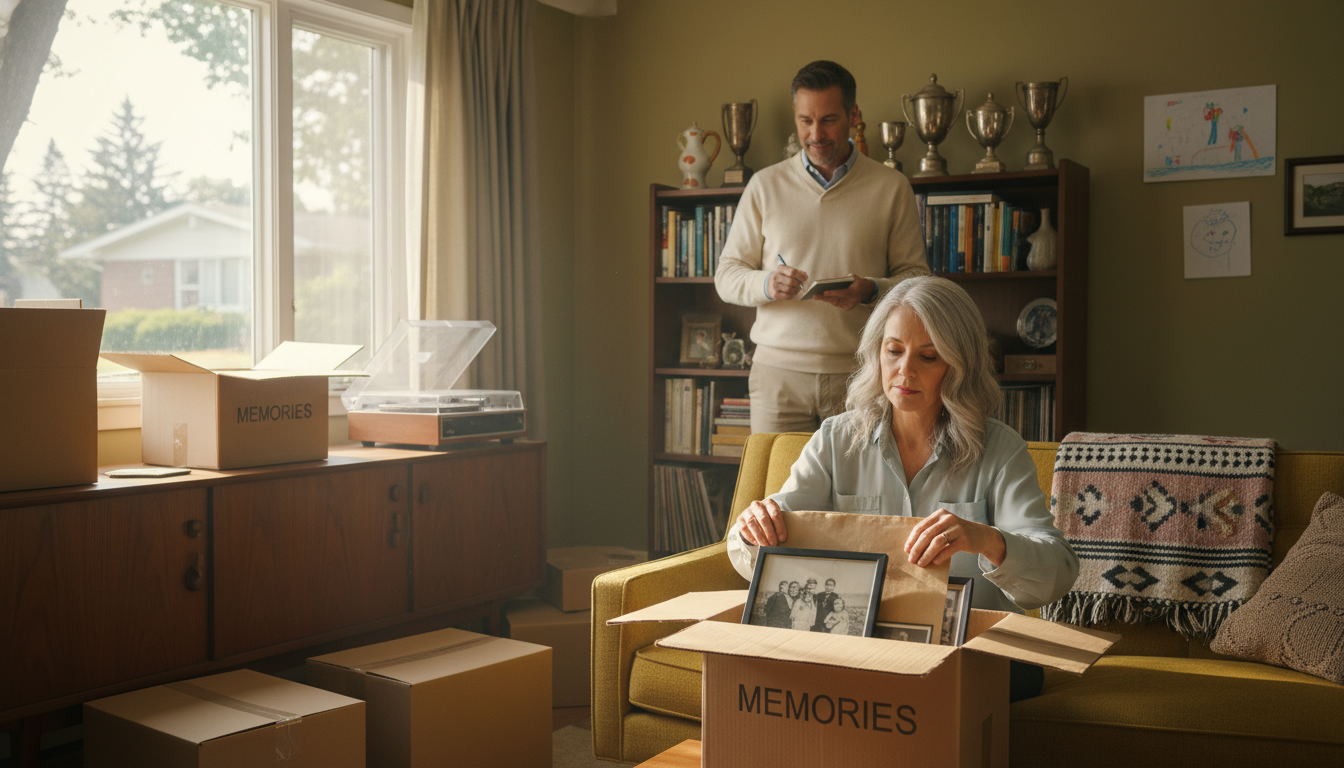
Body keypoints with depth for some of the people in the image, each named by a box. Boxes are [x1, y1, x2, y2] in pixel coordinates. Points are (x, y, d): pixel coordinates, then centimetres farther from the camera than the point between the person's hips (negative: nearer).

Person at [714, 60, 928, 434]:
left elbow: (916, 276, 7)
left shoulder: (892, 188, 7)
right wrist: (766, 284, -13)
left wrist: (871, 290, -14)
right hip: (778, 371, 1)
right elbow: (727, 276, 9)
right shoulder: (764, 185, 9)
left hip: (859, 371, 0)